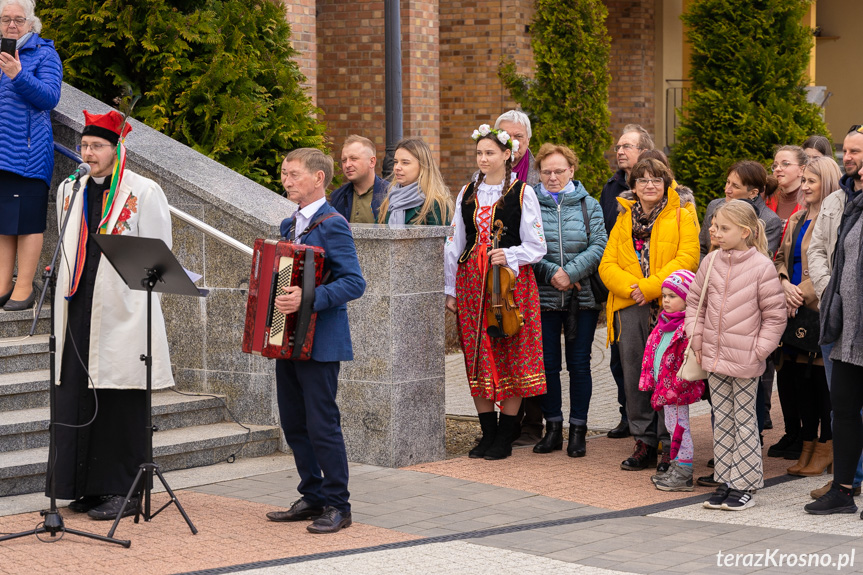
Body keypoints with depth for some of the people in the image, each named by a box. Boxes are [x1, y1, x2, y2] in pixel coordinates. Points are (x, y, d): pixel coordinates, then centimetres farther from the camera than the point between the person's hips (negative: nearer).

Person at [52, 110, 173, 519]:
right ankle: (88, 487, 15)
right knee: (78, 398, 5)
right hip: (79, 312, 6)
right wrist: (64, 277, 15)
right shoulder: (71, 190, 15)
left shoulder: (144, 192, -2)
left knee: (121, 404, -3)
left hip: (122, 313, -5)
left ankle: (123, 491, 4)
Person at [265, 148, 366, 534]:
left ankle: (337, 506, 3)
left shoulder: (332, 225, -12)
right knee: (293, 423, 12)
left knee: (321, 424, -6)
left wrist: (310, 299, -28)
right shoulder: (289, 225, 15)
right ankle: (312, 497, 22)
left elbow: (354, 282, -19)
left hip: (319, 341, -9)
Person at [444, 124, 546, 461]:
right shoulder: (467, 194, 12)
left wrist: (509, 255, -19)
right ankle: (487, 435, 14)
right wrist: (450, 290, 10)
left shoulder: (522, 193, 0)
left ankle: (504, 438, 5)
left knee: (511, 357, -3)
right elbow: (454, 244, 14)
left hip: (510, 280, -4)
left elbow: (537, 247, -1)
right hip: (472, 281, 4)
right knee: (478, 358, 4)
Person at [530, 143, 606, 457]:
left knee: (579, 364, 2)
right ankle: (552, 428, 15)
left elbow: (599, 246, -4)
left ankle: (578, 431, 10)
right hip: (543, 298, 0)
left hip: (582, 298, 0)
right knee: (547, 364, 4)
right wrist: (551, 273, -13)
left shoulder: (589, 205, 5)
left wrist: (571, 273, -15)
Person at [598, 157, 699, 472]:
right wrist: (630, 287, -12)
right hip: (630, 308, 4)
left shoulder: (681, 217, 5)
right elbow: (607, 265, 8)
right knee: (634, 375, 5)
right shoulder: (624, 219, 16)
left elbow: (687, 258, -8)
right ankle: (644, 442, 15)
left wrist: (650, 287, -16)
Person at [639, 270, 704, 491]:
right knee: (673, 426, 15)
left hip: (678, 389, -9)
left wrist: (675, 388, -23)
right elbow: (652, 352, 19)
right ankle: (676, 467, 24)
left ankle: (683, 474, 3)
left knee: (679, 426, -4)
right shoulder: (665, 323, 12)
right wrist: (650, 380, 13)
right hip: (664, 386, 9)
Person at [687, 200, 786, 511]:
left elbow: (775, 316, -6)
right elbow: (695, 302, 15)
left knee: (744, 421, 2)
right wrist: (697, 339, 7)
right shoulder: (711, 262, 4)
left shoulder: (762, 267, -11)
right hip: (714, 357, 5)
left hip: (745, 360, -5)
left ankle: (745, 485, 9)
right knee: (722, 419, 12)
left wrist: (759, 351, -9)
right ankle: (725, 481, 20)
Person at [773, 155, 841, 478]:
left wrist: (801, 294, -15)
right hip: (796, 310, 7)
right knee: (796, 376, 9)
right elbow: (781, 257, 14)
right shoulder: (797, 220, 16)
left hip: (821, 309, -7)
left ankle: (826, 448, 9)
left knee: (822, 378, -1)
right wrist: (784, 283, -5)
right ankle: (808, 443, 20)